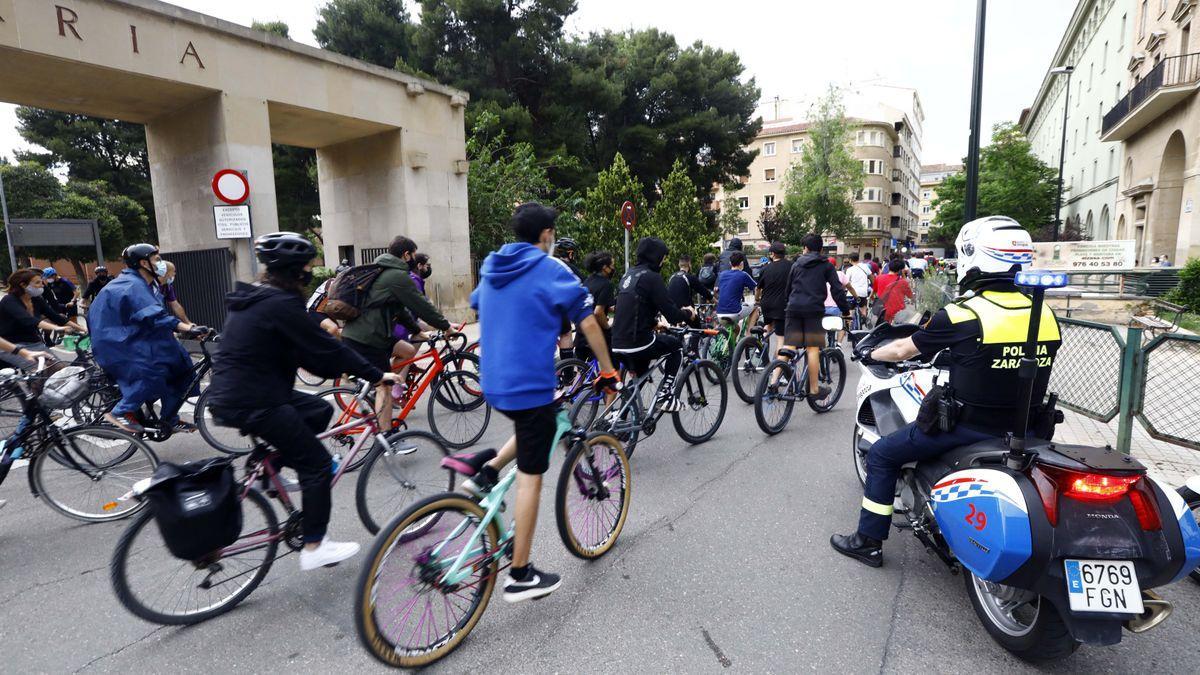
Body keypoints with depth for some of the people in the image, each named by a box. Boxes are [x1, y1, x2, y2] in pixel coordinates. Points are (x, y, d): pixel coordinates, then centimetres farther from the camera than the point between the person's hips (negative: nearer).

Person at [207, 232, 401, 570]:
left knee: (320, 411, 19)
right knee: (318, 465, -2)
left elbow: (303, 348, 16)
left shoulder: (255, 298, 12)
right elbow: (325, 348, -18)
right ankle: (314, 548, 6)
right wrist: (376, 375, -12)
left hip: (233, 393, 10)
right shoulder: (281, 304, -18)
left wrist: (339, 368, 15)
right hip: (253, 402, -10)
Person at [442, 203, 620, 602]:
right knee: (530, 477, 2)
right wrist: (607, 371, 4)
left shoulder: (492, 267, 11)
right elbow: (588, 324, -7)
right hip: (530, 385, -7)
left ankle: (484, 470, 13)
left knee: (538, 425, 32)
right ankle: (521, 576, 12)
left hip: (493, 383, 7)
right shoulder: (553, 272, -8)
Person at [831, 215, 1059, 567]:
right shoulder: (1046, 314, 0)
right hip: (1025, 428, 7)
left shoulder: (961, 315, -17)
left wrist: (872, 353, 16)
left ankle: (869, 540, 16)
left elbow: (902, 350, -5)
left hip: (969, 425, -6)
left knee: (882, 455, 9)